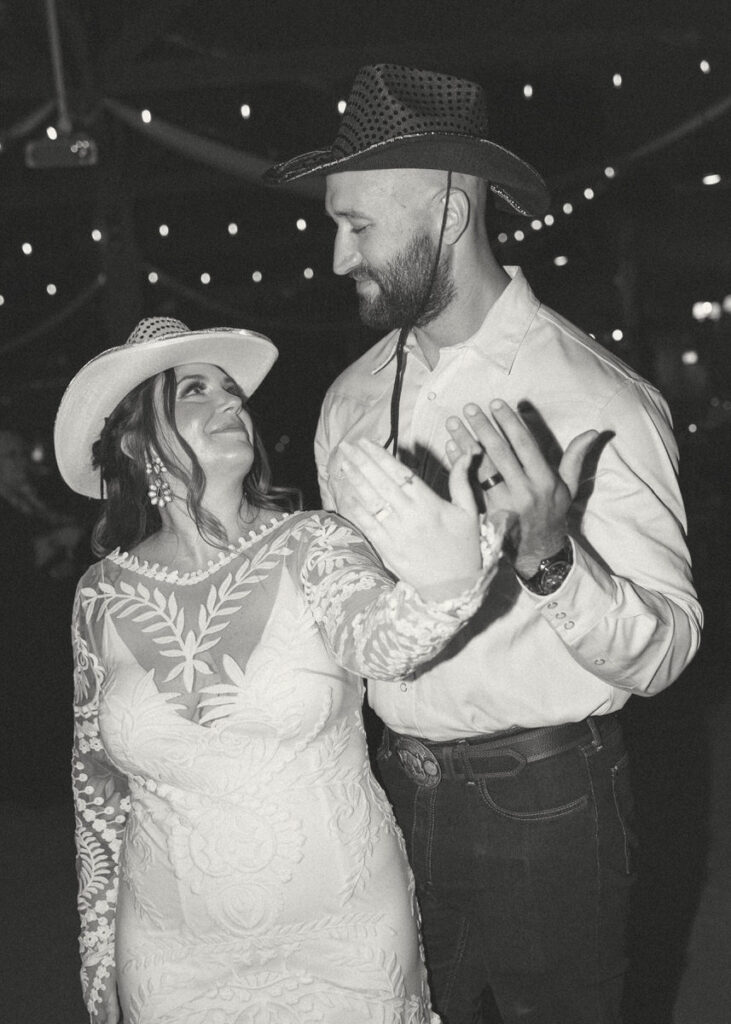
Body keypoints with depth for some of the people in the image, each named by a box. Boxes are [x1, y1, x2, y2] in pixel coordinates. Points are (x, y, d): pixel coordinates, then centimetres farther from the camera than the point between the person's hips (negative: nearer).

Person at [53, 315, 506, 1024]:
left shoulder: (312, 548, -10)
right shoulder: (103, 598, -5)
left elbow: (375, 636, -31)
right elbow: (97, 786, 6)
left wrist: (447, 585, -53)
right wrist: (99, 965, 11)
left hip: (348, 937, -1)